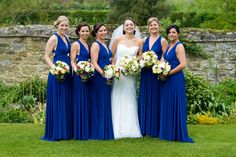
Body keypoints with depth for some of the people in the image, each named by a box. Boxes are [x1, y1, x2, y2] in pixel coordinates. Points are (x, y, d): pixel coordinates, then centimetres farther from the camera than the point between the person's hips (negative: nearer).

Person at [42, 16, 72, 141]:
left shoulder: (66, 38, 15)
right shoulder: (54, 38, -7)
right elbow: (46, 56, -9)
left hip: (67, 74, 8)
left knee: (66, 103, 11)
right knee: (56, 103, -3)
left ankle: (66, 131, 20)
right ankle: (54, 133, 5)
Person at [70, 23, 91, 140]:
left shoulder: (88, 45, 17)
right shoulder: (76, 44, -5)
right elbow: (72, 61, -11)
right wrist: (78, 71, -26)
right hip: (79, 76, -8)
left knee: (87, 103, 10)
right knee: (80, 102, -5)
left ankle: (86, 131, 17)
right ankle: (79, 132, 1)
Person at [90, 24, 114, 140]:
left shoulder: (105, 45, 17)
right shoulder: (95, 45, -8)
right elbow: (94, 63, -16)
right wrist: (103, 73, -26)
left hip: (107, 78, 9)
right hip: (99, 77, -9)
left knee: (106, 103, 11)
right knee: (100, 104, -5)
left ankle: (106, 131, 18)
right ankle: (99, 132, 2)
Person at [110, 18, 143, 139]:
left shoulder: (139, 42, 4)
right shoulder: (118, 40, 0)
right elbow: (111, 55, 3)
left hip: (131, 73, 1)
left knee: (130, 100, 3)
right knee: (117, 100, 0)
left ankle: (131, 129, 10)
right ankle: (118, 130, 6)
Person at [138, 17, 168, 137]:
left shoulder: (162, 41, -2)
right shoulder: (145, 40, 13)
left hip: (156, 72, -5)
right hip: (145, 73, 5)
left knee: (155, 99, -1)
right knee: (144, 99, 7)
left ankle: (154, 128, 5)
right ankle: (144, 127, 14)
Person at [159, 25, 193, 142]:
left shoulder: (179, 46, -10)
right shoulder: (168, 46, 15)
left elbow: (182, 64, -18)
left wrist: (168, 74, -14)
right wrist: (162, 73, 3)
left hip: (176, 79, -9)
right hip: (167, 80, 9)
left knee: (176, 105, -4)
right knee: (167, 106, 11)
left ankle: (177, 134, 2)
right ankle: (168, 133, 18)